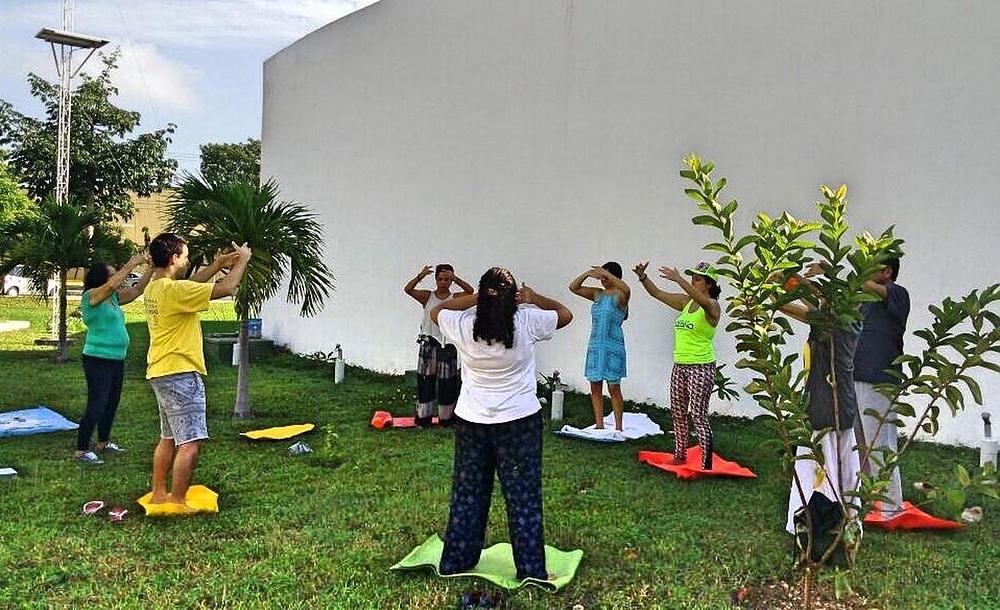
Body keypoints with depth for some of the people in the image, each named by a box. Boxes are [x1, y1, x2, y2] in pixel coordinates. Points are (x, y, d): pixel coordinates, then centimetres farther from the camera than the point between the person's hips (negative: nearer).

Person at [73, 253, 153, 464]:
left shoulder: (113, 298, 11)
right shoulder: (91, 295, -11)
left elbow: (136, 290, 15)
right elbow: (112, 285, -28)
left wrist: (151, 268, 6)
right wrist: (131, 264, -23)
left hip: (116, 359, 9)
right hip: (98, 360, -9)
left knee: (112, 402, 16)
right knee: (96, 405, -8)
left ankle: (103, 443, 30)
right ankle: (81, 451, -1)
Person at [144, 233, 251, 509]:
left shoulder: (154, 287, 8)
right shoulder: (174, 290, -20)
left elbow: (191, 285, 25)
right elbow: (226, 289, -20)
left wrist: (218, 265, 17)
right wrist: (243, 261, -5)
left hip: (161, 374, 10)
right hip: (180, 374, -10)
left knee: (168, 439, 20)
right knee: (190, 442, -7)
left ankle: (159, 495, 30)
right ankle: (177, 503, -4)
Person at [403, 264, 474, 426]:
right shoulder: (427, 296, 2)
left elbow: (470, 291, -18)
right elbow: (408, 289, -14)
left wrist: (455, 278, -32)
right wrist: (420, 276, -31)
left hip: (448, 346, 0)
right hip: (428, 344, 0)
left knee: (447, 383, 7)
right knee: (425, 382, 8)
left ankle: (446, 418, 22)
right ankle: (423, 417, 21)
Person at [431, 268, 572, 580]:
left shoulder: (463, 325, -10)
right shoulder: (527, 322, -13)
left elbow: (436, 311, 12)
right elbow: (565, 314, 6)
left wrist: (475, 298, 7)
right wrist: (534, 298, 13)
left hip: (471, 422, 2)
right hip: (520, 421, -2)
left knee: (467, 494, 15)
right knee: (523, 496, 7)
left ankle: (455, 563, 27)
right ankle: (532, 570, 14)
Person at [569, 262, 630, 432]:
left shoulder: (619, 295, -5)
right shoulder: (597, 294, 11)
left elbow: (626, 289, -30)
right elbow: (573, 287, 7)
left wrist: (605, 273, -29)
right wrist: (587, 273, -9)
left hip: (613, 347, -6)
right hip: (595, 346, 6)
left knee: (614, 388, -2)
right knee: (595, 387, 6)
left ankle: (618, 427, 7)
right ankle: (599, 425, 14)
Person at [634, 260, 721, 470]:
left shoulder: (712, 307, -11)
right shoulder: (685, 301, 10)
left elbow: (702, 301, -35)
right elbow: (657, 293, 10)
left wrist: (678, 279, -40)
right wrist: (643, 277, -6)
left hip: (701, 367, -8)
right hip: (680, 366, 8)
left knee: (699, 416, -6)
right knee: (677, 414, 14)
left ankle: (706, 465, 0)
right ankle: (680, 456, 28)